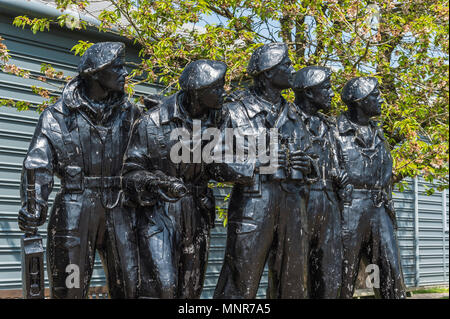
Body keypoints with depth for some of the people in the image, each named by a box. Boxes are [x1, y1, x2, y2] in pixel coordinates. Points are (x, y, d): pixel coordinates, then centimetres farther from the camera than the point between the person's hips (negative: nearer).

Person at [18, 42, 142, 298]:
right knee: (69, 289, 2)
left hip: (118, 211, 3)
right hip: (74, 209, -3)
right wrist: (34, 204, -24)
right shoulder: (58, 115, 0)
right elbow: (37, 165, -8)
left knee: (132, 287, 3)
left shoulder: (129, 114, 10)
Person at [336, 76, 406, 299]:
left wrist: (389, 210, 18)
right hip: (349, 209, -6)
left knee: (392, 269, 1)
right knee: (344, 272, -2)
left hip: (378, 209, 6)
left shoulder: (377, 133, 19)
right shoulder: (336, 131, -3)